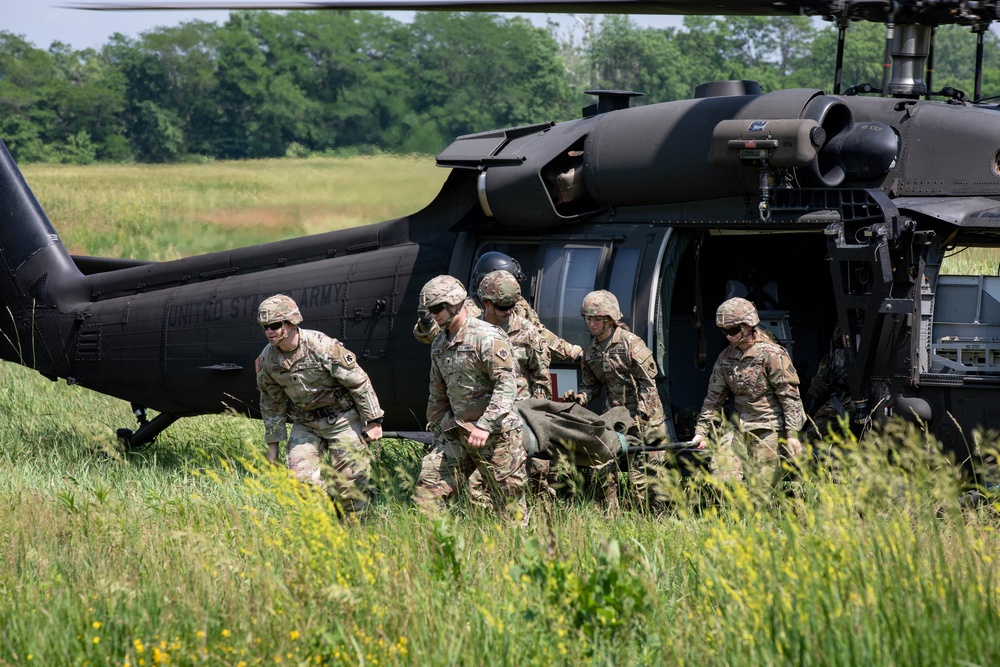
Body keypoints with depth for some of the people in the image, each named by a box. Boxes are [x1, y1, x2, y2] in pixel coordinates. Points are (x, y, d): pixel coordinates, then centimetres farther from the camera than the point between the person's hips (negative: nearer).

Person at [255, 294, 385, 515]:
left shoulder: (323, 347, -23)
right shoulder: (267, 359, -7)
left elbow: (359, 382, -15)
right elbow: (271, 402, 8)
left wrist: (373, 421, -12)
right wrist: (272, 443, 9)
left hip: (342, 420, -4)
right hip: (306, 425, 4)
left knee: (350, 483, -4)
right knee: (301, 480, -8)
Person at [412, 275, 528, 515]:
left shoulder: (487, 337, -14)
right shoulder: (439, 345, 12)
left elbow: (507, 385, -20)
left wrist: (485, 426, -25)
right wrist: (438, 430, 19)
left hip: (495, 433, -7)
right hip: (457, 432, 7)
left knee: (509, 506, -1)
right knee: (427, 488, -4)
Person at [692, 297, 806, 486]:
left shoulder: (771, 354, -9)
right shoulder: (725, 358, 10)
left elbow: (790, 396, -10)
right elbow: (714, 397, 17)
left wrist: (792, 434, -14)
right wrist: (702, 432, 11)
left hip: (768, 429, -6)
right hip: (738, 427, 6)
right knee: (721, 476, -8)